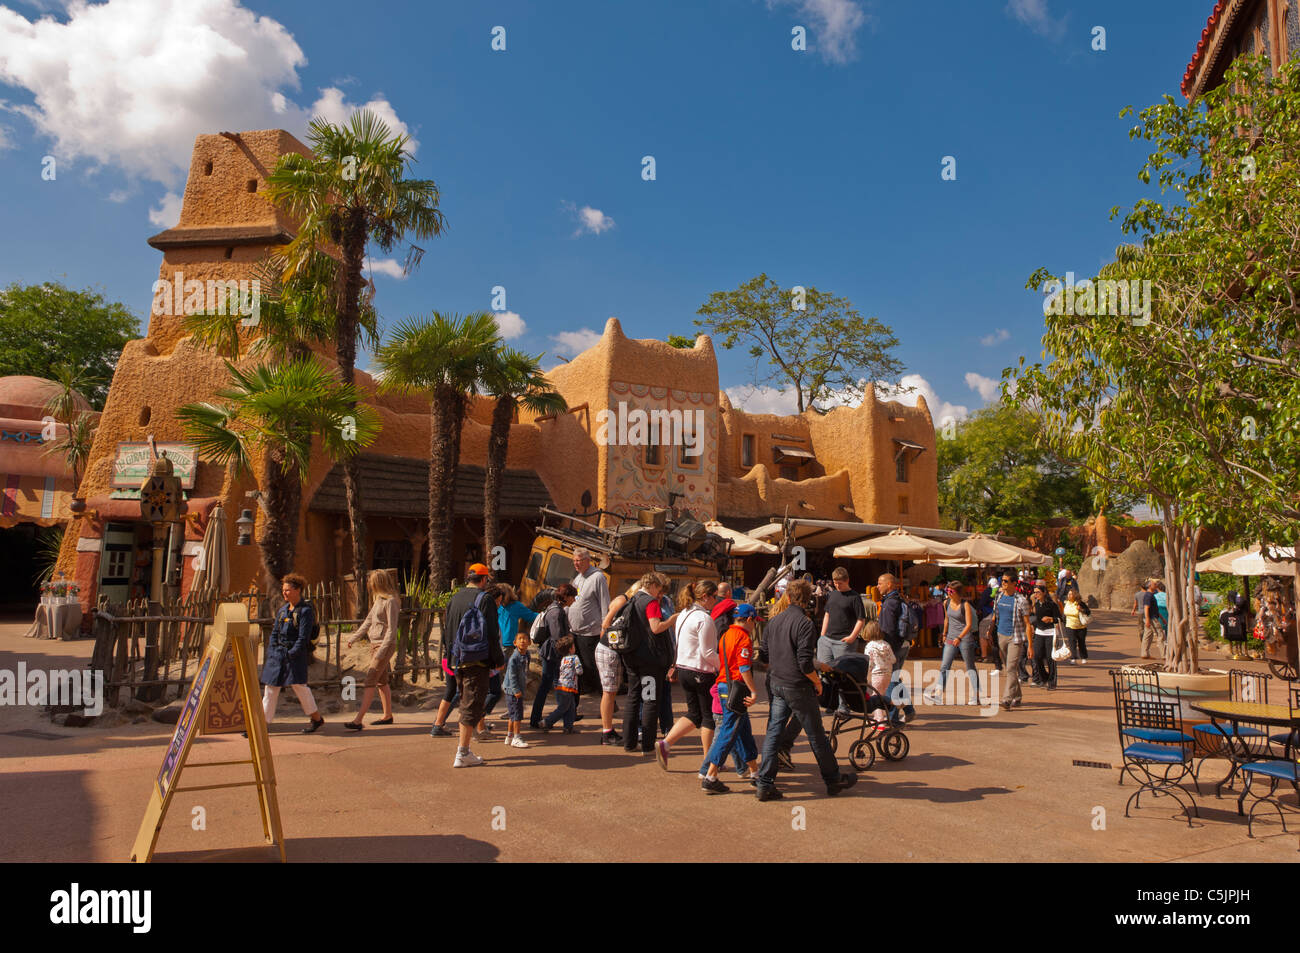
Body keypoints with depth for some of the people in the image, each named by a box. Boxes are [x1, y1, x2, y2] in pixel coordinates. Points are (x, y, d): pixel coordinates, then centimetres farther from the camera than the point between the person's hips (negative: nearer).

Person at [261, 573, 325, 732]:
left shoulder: (306, 610, -9)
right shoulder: (283, 609, 12)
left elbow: (303, 637, -13)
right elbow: (274, 632, 14)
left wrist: (291, 654, -16)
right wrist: (272, 653, 3)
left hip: (296, 654, -7)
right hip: (277, 653, 7)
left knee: (298, 685, -8)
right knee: (270, 687, 6)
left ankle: (317, 718, 8)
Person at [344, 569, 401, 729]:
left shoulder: (390, 601, -16)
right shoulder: (378, 600, 13)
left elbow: (392, 629, -19)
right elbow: (368, 621, 23)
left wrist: (382, 650, -22)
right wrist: (354, 637, 26)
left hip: (385, 645, -9)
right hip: (375, 644, 9)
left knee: (370, 681, -12)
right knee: (381, 681, 15)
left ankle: (358, 720, -13)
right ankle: (388, 715, 25)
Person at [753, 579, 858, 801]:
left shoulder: (774, 621, 5)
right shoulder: (804, 624, -17)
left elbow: (765, 655, 12)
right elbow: (805, 663, -22)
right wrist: (817, 682, -7)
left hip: (777, 685, 6)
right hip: (798, 688, -6)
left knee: (773, 732, 8)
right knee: (816, 735, 8)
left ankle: (764, 785, 7)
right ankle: (833, 780, 24)